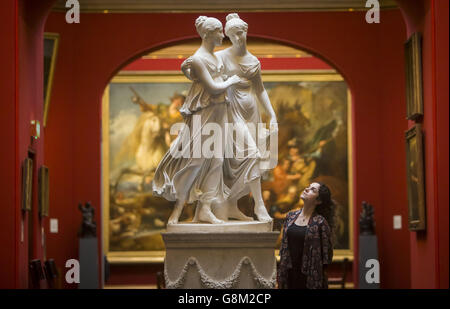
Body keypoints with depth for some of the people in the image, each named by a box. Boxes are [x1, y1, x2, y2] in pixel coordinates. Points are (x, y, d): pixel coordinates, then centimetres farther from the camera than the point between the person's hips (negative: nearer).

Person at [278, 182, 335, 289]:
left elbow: (326, 253, -5)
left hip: (310, 278, -5)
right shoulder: (290, 217, 9)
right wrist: (280, 278, 10)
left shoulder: (320, 222, -7)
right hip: (290, 276, 5)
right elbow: (283, 248, 13)